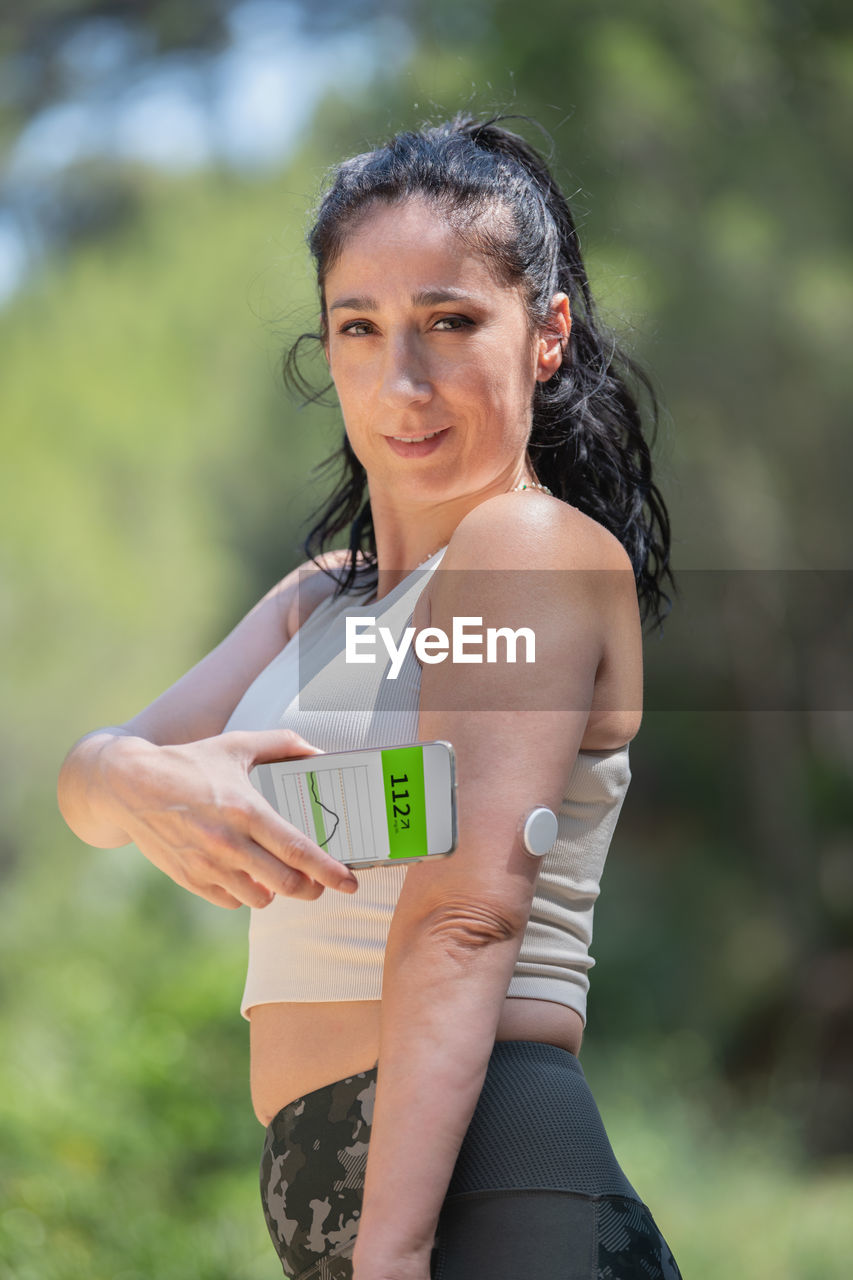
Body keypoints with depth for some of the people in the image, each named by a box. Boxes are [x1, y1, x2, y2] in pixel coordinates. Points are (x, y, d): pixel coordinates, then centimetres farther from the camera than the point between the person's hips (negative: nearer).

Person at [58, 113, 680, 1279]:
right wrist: (139, 785, -17)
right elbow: (88, 775, 7)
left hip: (478, 1186, -8)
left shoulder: (537, 545, -7)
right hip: (320, 1183, 8)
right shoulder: (326, 596, 19)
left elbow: (467, 915, -18)